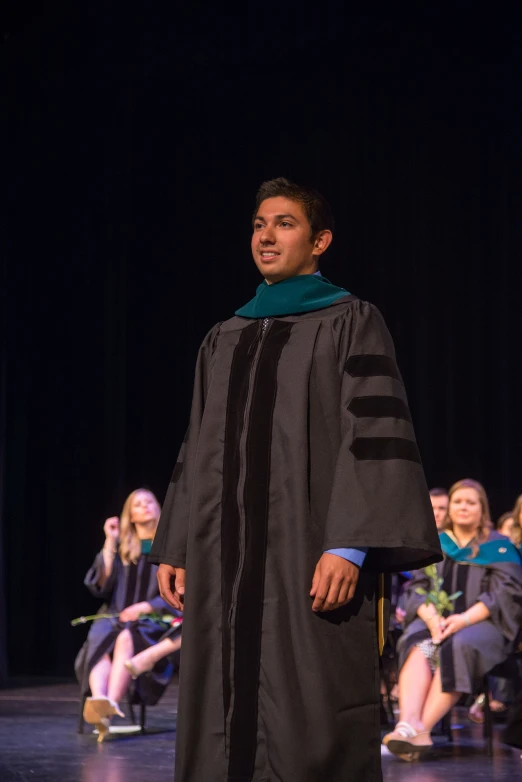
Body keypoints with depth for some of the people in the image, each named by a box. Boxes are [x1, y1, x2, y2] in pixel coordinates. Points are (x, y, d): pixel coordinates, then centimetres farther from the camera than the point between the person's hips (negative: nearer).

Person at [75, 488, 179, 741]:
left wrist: (145, 607, -12)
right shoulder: (121, 547, 17)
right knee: (101, 640, -34)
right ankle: (99, 701, -59)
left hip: (154, 621, -2)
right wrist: (110, 543, 0)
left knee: (126, 638, -38)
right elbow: (100, 586, 3)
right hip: (118, 616, 2)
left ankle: (111, 705, -56)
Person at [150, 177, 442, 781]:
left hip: (308, 553, -5)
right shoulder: (223, 341, 19)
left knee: (311, 727, -8)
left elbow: (375, 434, -8)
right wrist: (174, 548, 12)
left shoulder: (351, 324, 2)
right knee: (222, 722, 4)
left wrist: (350, 546, -19)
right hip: (226, 557, 6)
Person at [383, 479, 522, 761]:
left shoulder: (499, 547, 6)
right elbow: (418, 587, 8)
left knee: (458, 647, -37)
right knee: (417, 646, -33)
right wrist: (431, 617, -14)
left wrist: (464, 619, -19)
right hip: (436, 619, 3)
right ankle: (408, 724, -54)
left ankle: (422, 728, -47)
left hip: (480, 622, -3)